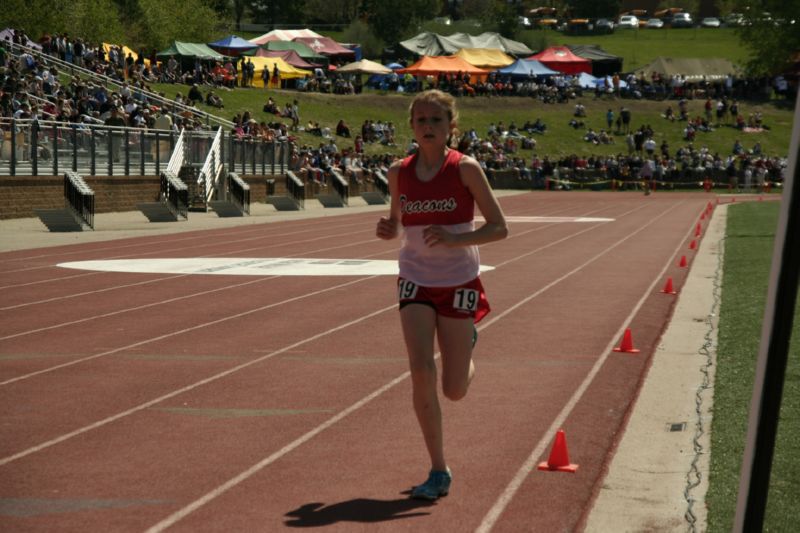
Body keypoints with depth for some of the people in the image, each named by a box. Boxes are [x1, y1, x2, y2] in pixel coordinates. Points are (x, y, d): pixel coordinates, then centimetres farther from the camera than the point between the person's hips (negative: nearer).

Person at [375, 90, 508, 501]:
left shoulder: (465, 169, -10)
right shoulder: (399, 172, 0)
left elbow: (499, 228, -9)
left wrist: (454, 239, -25)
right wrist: (385, 229, -9)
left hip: (459, 283, -2)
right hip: (416, 281, 2)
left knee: (454, 391, 4)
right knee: (421, 371, -17)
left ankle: (467, 343, 42)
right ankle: (439, 471, -5)